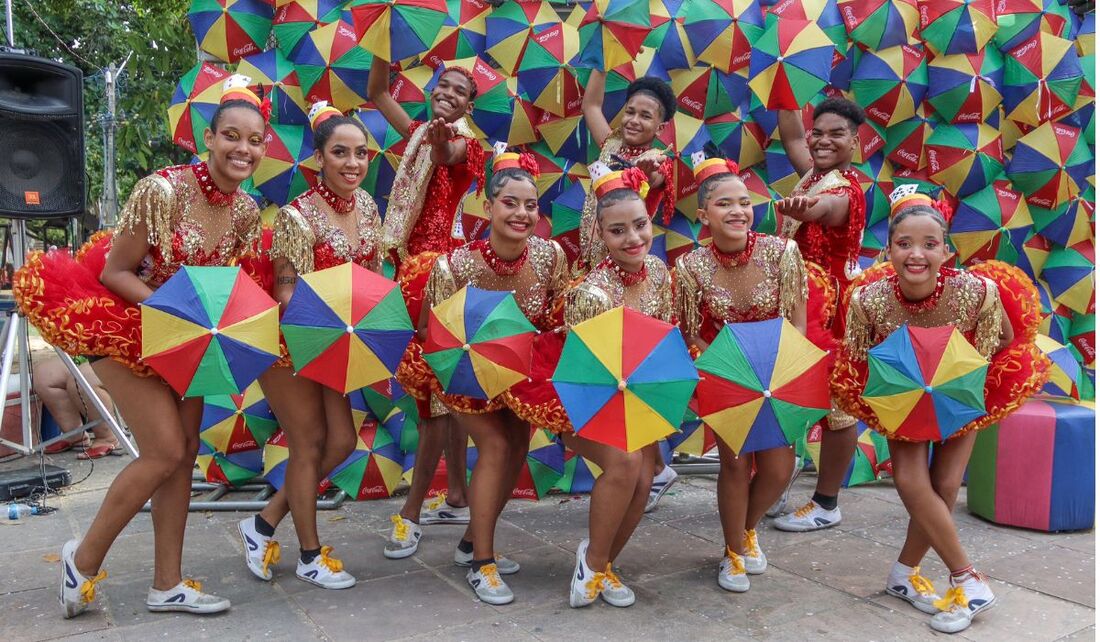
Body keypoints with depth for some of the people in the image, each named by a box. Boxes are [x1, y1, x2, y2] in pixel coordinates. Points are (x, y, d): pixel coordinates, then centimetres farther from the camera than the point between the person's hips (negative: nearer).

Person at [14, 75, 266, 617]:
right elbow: (114, 272, -18)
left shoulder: (247, 211, -4)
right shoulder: (162, 190, -23)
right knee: (165, 451, -10)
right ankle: (84, 559, 14)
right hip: (124, 326, -7)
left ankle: (167, 584, 19)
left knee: (183, 453, 6)